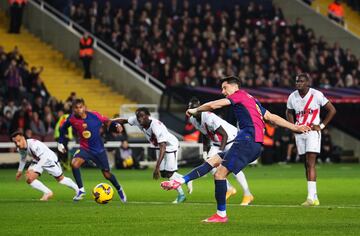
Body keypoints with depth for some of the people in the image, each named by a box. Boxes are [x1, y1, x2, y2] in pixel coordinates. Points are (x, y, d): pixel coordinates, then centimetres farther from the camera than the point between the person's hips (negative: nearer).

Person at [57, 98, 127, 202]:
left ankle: (119, 189, 38)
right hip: (85, 148, 1)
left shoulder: (94, 116, -15)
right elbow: (63, 128, 7)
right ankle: (81, 190, -14)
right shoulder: (72, 119, -12)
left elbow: (107, 121, 1)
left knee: (107, 174, 8)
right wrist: (60, 142, 10)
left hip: (99, 150, 0)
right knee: (74, 164, -28)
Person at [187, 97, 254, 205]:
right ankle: (229, 189, 9)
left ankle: (247, 195, -4)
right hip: (217, 142, 9)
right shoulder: (193, 120, -6)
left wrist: (221, 151, -34)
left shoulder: (209, 118, -32)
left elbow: (225, 135, -29)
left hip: (231, 139, -9)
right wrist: (205, 151, 7)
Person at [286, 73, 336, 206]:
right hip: (299, 133, 5)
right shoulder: (293, 97, 3)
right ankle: (315, 198, 13)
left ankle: (311, 197, -21)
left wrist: (321, 126, -7)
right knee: (307, 165, 7)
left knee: (310, 163, -15)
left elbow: (332, 110, -1)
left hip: (312, 132, -5)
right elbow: (289, 112, 23)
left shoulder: (316, 95, -10)